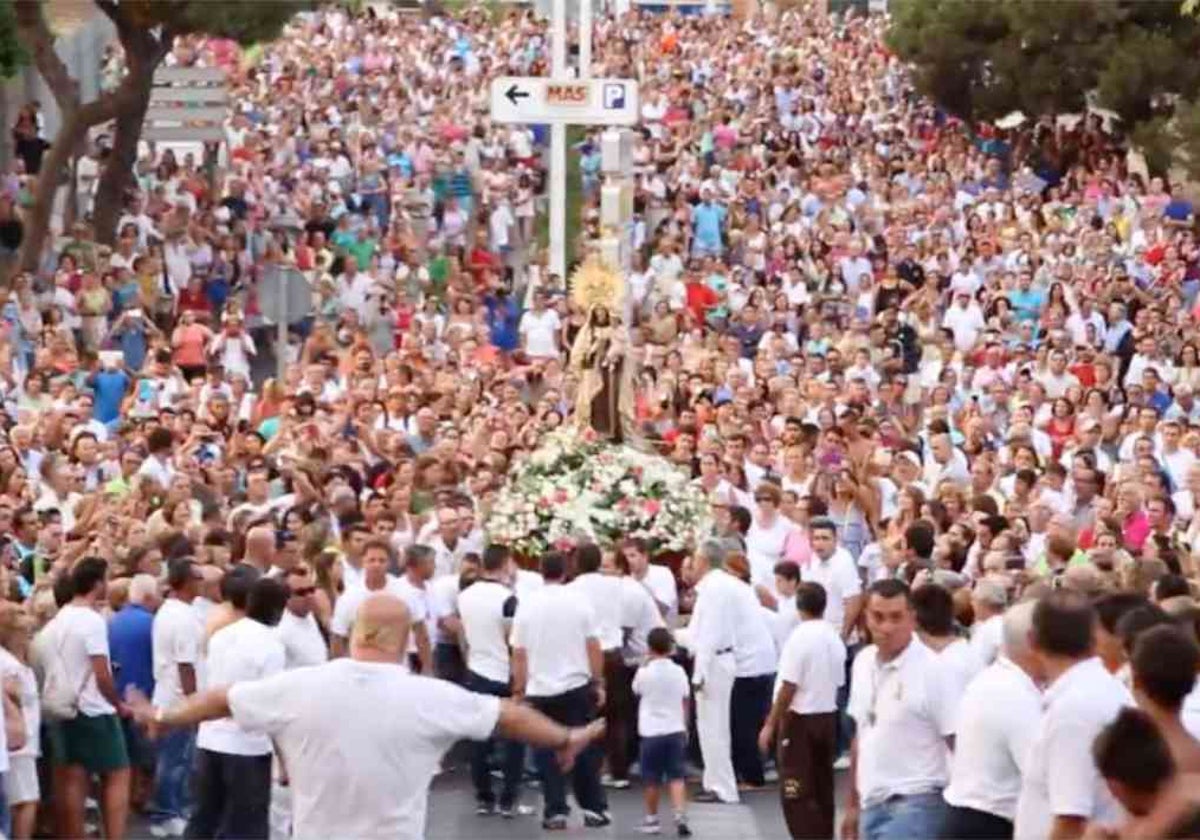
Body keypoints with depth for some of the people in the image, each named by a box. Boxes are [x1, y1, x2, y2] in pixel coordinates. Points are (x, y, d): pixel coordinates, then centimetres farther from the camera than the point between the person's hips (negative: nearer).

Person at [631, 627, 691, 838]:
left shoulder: (644, 673, -10)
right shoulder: (679, 672, 0)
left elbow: (636, 690, 11)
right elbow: (685, 703, 8)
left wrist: (646, 662, 19)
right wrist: (684, 728, 20)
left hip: (651, 732, -2)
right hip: (675, 731, 2)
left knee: (651, 779, 9)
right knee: (676, 776, 4)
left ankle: (652, 819, 18)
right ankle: (680, 815, -11)